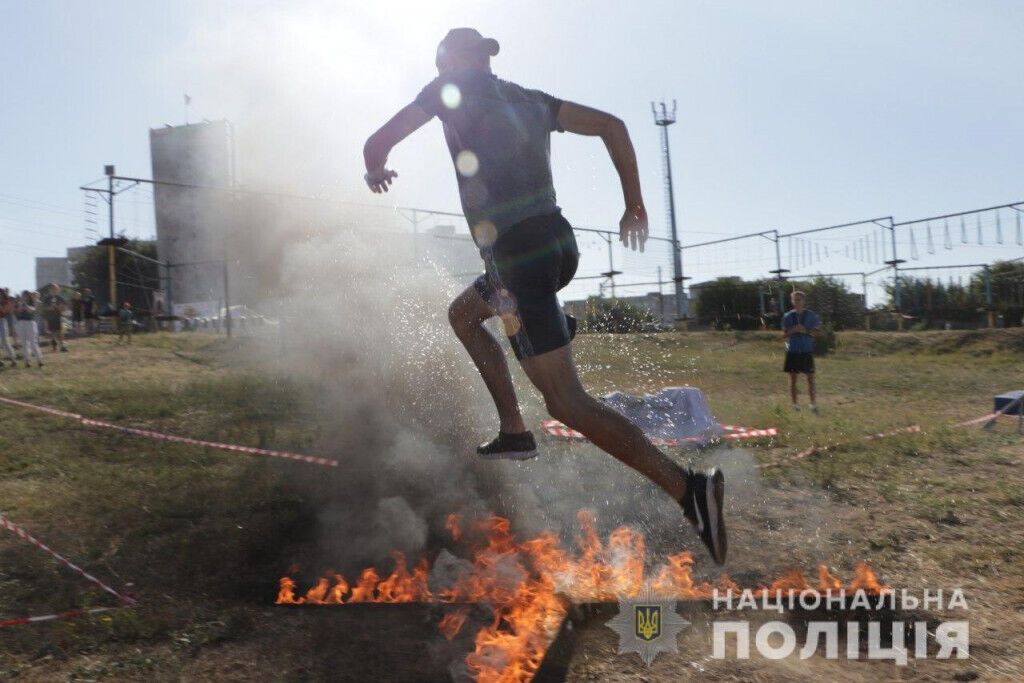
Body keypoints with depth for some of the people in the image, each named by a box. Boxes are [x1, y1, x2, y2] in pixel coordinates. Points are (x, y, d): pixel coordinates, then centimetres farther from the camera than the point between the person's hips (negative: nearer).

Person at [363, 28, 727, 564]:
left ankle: (688, 488, -16)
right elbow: (612, 126, 14)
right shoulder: (528, 99, 19)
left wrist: (375, 171, 31)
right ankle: (513, 431, 23)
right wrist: (635, 203, 17)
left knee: (566, 402, -8)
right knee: (462, 314, 29)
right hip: (559, 244, 8)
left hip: (518, 257, -8)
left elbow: (377, 144, 7)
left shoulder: (448, 89, 4)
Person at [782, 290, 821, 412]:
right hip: (793, 351, 1)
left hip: (807, 351, 0)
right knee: (793, 378, 4)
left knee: (810, 378, 1)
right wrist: (793, 330, -16)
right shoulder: (788, 316, 3)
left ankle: (813, 403, 10)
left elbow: (818, 332, 2)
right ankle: (795, 404, 12)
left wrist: (806, 331, -14)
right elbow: (785, 334, 4)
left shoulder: (811, 315, 2)